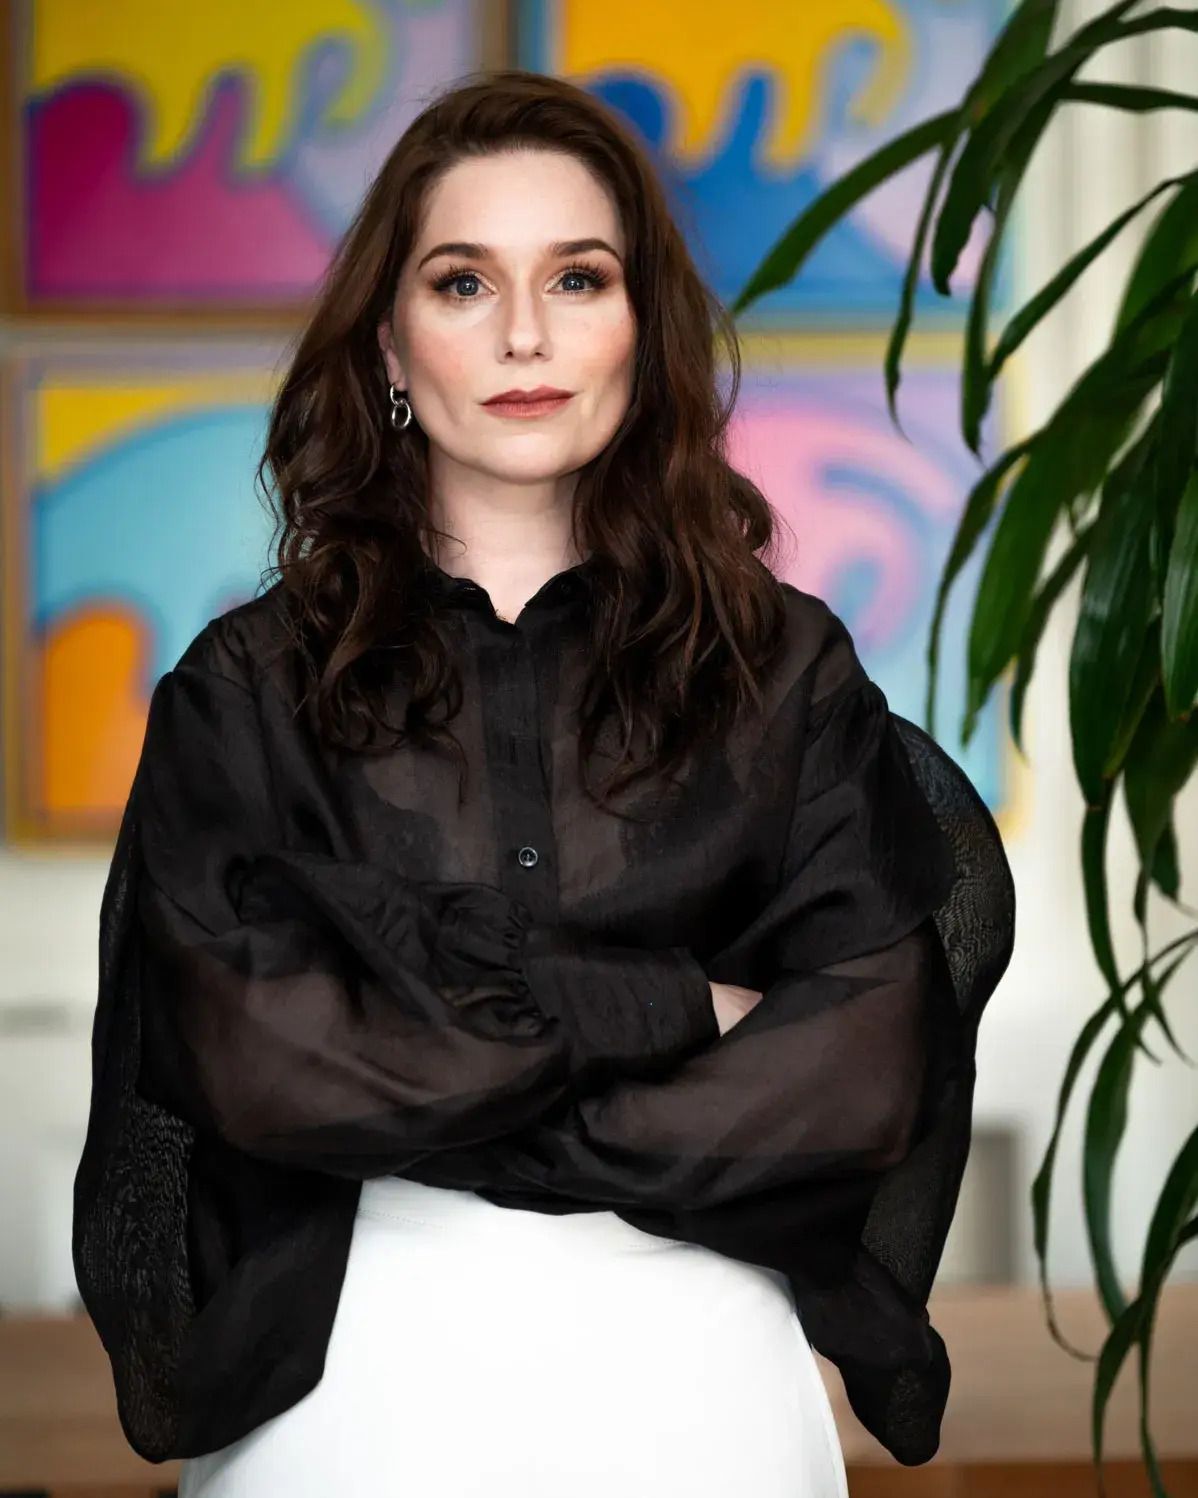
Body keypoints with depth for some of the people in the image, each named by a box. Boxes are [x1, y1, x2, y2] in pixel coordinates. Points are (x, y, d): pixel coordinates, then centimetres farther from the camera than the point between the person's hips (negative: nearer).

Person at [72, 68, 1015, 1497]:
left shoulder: (789, 669, 2)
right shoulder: (250, 686, 0)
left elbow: (862, 1075, -7)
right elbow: (259, 1058, -11)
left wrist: (442, 1129, -11)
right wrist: (664, 1005, -9)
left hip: (695, 1379, 1)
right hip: (353, 1377, 0)